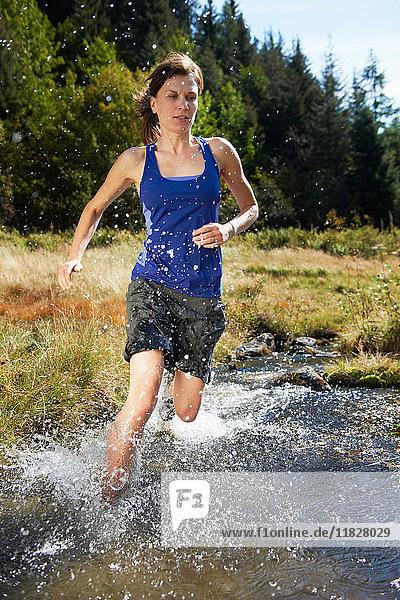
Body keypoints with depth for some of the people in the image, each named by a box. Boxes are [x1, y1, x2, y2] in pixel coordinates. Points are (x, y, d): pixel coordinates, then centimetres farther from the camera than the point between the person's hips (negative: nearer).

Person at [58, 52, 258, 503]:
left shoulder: (218, 152, 6)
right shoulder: (136, 160, 4)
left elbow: (250, 208, 16)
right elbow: (96, 207, 19)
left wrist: (228, 230, -6)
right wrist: (75, 256, 5)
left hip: (203, 296, 2)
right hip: (152, 284, -1)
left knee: (186, 412, 8)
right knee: (143, 399, -21)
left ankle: (181, 373, 47)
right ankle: (106, 505, -6)